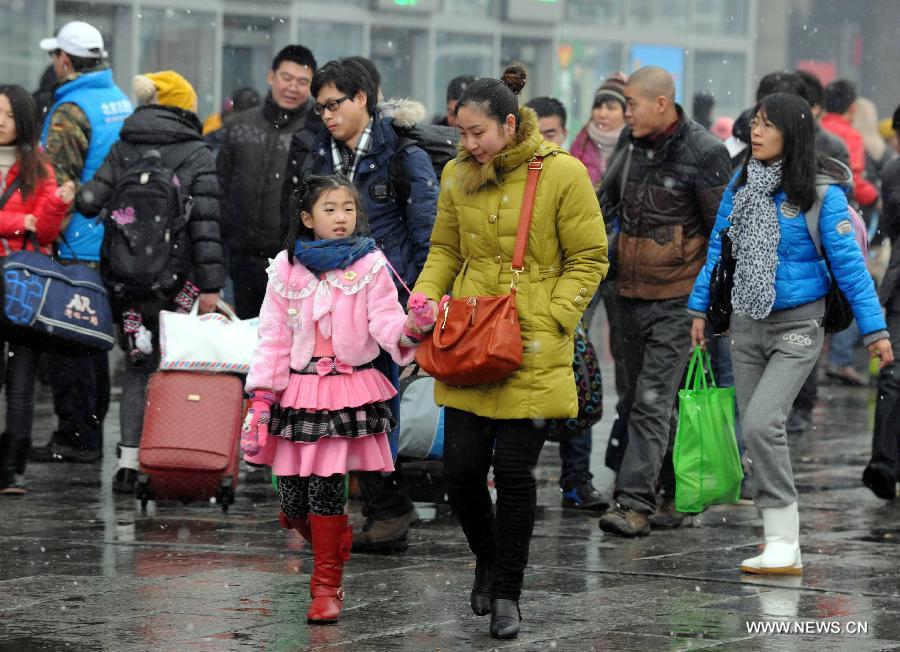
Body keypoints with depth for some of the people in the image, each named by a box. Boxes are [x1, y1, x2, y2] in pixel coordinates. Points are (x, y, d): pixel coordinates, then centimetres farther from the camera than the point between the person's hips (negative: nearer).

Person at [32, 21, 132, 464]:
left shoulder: (71, 109, -15)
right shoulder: (121, 101, 13)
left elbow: (58, 183, -19)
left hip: (78, 245, -9)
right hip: (116, 242, 9)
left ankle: (74, 436, -6)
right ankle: (91, 432, 21)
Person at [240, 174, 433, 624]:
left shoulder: (370, 266, 0)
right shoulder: (286, 268, 4)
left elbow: (385, 323, -8)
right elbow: (273, 337, 5)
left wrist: (409, 331, -31)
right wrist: (261, 397, 0)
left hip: (351, 390, -2)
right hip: (297, 392, 2)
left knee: (326, 487, -10)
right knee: (293, 501, 3)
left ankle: (326, 586, 3)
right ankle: (334, 544, 36)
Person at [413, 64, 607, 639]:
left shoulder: (562, 174, -8)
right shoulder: (459, 176, 6)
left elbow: (589, 261, -3)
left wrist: (550, 320, -12)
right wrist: (425, 300, -1)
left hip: (533, 353, -4)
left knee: (514, 469, -3)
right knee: (462, 466, 1)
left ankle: (507, 592, 11)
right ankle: (488, 560, 29)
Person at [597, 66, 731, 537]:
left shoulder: (703, 153, -13)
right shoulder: (631, 141, 7)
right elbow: (609, 196, 26)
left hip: (678, 299, -8)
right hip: (631, 294, 8)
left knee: (653, 401, -13)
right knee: (641, 398, 12)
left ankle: (635, 503, -18)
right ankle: (676, 497, 21)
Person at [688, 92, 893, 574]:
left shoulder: (820, 194, -11)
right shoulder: (740, 186, 5)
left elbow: (848, 263, -10)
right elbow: (718, 249, 14)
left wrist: (874, 329, -10)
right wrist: (700, 307, 13)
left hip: (797, 326, -6)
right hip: (746, 324, 6)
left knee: (761, 423, -20)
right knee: (757, 433, 7)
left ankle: (784, 545, -13)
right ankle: (781, 545, 15)